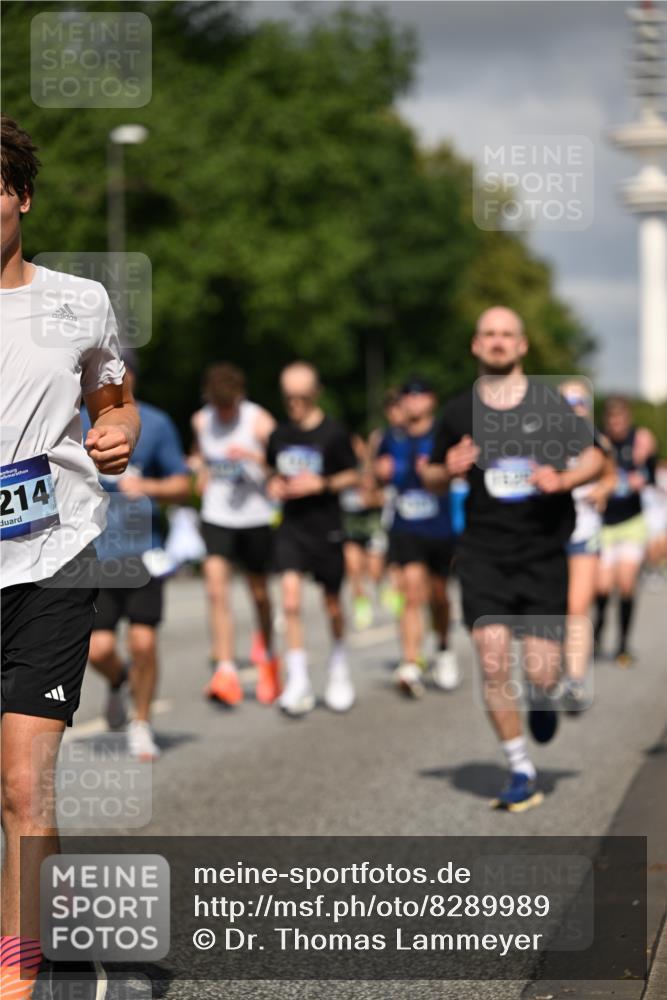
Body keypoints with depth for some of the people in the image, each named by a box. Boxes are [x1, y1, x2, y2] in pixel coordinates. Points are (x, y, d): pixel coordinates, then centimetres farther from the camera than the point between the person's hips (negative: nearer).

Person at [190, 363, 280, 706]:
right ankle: (226, 672, -17)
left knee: (259, 593, 11)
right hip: (215, 517, 2)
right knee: (216, 589, -15)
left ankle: (267, 656, 37)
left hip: (255, 517, -2)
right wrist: (200, 471, 7)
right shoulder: (201, 421, 3)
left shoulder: (259, 421, -8)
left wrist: (256, 458, -26)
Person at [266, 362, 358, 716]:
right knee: (290, 600, -14)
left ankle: (338, 670, 34)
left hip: (326, 527, -2)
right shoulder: (279, 434, 4)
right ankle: (298, 682, -12)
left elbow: (353, 476, -1)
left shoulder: (333, 434, -7)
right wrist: (274, 485, -2)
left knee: (332, 604, 10)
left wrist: (321, 484, -16)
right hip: (291, 527, 2)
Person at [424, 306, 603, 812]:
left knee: (542, 672, -4)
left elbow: (594, 456, 4)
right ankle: (522, 774, 4)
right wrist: (448, 470, -7)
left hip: (544, 554, -1)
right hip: (484, 555, 1)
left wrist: (563, 479, -15)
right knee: (493, 663, -11)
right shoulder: (459, 411, 3)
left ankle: (542, 700, 36)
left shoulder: (550, 403, -1)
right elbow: (432, 477, 16)